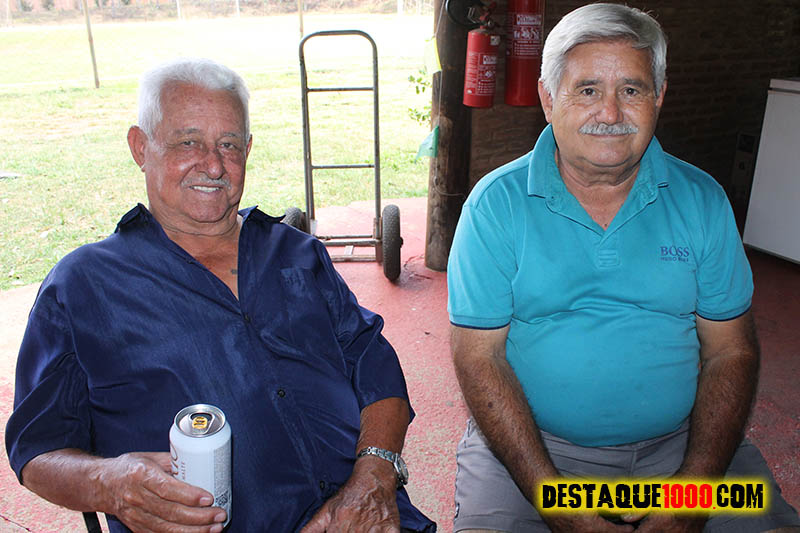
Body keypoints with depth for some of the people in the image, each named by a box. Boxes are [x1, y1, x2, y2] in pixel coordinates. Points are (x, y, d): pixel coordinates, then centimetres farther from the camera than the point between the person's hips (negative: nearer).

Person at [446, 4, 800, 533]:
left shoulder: (702, 200, 2)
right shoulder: (497, 203, -7)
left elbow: (731, 352, 2)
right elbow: (479, 356, -9)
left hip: (681, 444, 3)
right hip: (529, 445, -2)